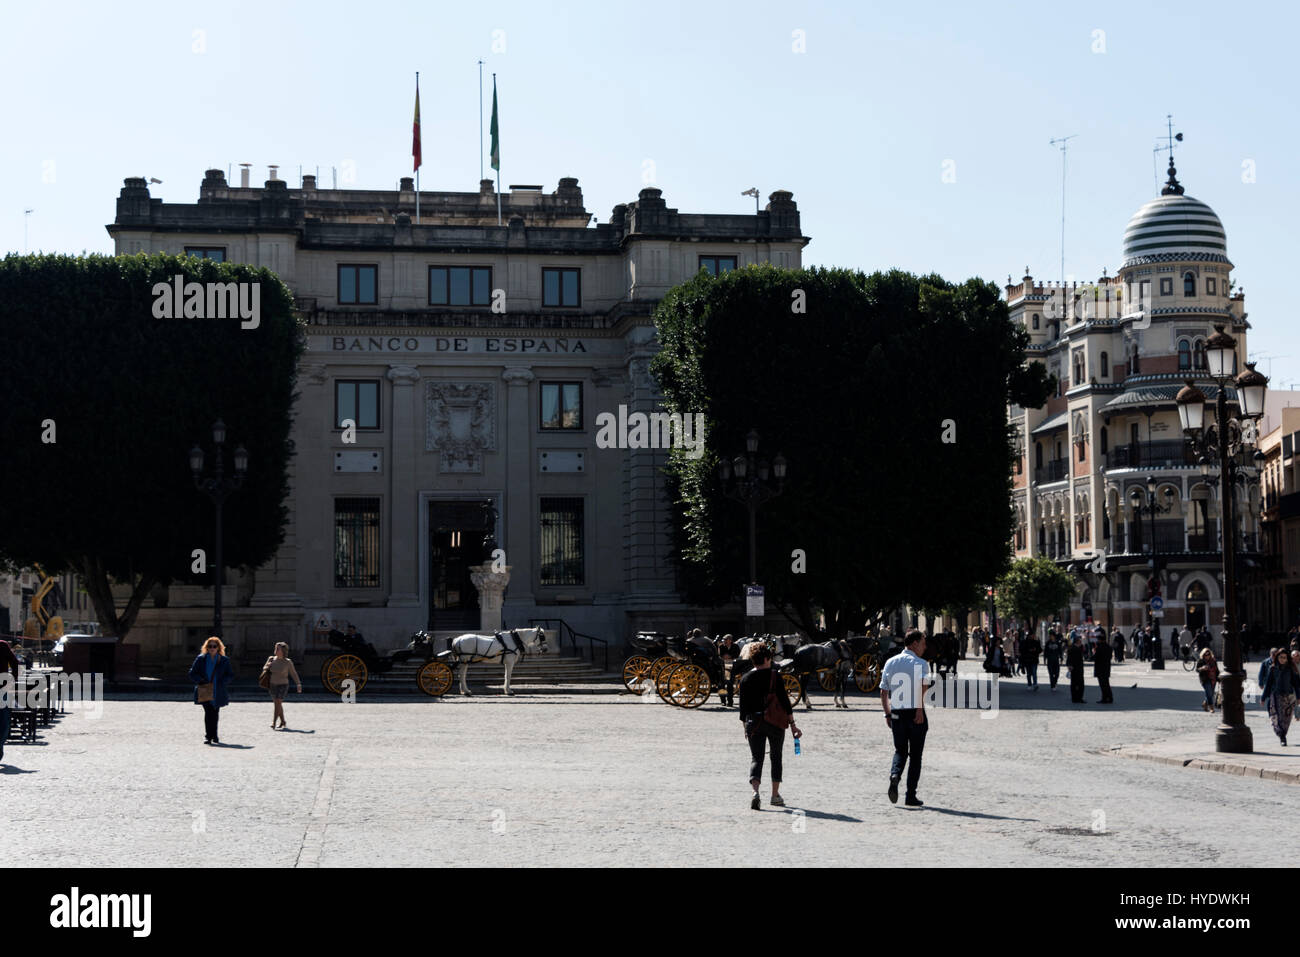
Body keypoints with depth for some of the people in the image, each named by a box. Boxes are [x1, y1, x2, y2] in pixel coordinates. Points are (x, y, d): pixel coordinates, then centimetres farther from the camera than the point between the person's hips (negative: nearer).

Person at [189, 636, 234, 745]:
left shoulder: (224, 660, 4)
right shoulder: (201, 659, 2)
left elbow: (230, 675, 8)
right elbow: (192, 673, 4)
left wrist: (221, 682, -9)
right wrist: (201, 681, -13)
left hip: (218, 692, 2)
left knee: (215, 714, 10)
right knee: (208, 712, -15)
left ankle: (214, 736, 24)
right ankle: (208, 736, -14)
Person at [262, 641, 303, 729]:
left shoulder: (288, 662, -9)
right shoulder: (271, 659, 0)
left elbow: (293, 673, 1)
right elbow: (264, 668, 14)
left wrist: (299, 684, 0)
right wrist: (267, 667, -10)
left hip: (282, 685, -5)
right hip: (273, 685, 5)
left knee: (277, 703, -18)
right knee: (278, 704, 16)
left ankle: (273, 724, -22)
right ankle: (283, 722, 32)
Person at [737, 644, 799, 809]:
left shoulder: (745, 679, 3)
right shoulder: (775, 677, -6)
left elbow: (743, 707, 5)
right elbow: (785, 702, -7)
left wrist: (746, 727, 15)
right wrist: (792, 724, -3)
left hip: (753, 723, 2)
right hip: (775, 722, -1)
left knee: (756, 758, 3)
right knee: (776, 757, 15)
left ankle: (755, 791, -21)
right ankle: (775, 795, 18)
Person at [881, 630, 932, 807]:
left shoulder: (890, 663, 11)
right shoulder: (921, 663, -5)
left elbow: (883, 692, 11)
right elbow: (923, 685, -22)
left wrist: (887, 714, 18)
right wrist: (920, 709, -22)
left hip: (896, 713, 4)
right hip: (916, 713, -4)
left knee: (900, 750, 16)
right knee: (915, 754, 7)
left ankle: (894, 775, -15)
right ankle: (911, 796, 7)